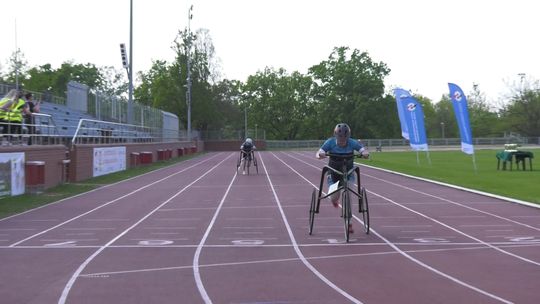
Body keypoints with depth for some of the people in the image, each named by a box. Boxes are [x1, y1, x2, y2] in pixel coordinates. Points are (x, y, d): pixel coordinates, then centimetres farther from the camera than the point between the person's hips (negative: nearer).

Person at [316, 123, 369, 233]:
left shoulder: (352, 143, -18)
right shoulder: (330, 142, -21)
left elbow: (364, 150, -24)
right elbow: (319, 152, -29)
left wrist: (365, 153, -48)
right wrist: (320, 155, -54)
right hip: (333, 171, 0)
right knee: (334, 198, -10)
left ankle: (348, 223, -2)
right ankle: (335, 199, 33)